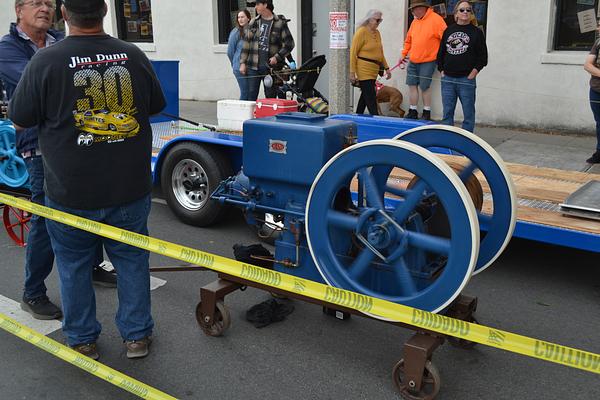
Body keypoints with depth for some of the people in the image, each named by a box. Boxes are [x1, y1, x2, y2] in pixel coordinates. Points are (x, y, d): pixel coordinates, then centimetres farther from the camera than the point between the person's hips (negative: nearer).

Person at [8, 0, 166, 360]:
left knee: (74, 265, 17)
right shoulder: (134, 56, -5)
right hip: (131, 190, 2)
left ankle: (83, 339, 31)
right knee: (132, 259, 17)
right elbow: (156, 106, 11)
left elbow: (20, 121, -3)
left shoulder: (46, 61, -14)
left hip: (71, 194, -2)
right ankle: (137, 335, 27)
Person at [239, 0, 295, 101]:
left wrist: (277, 57, -13)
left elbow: (289, 44, -1)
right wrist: (242, 63, 5)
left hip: (270, 67, -3)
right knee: (251, 96, 2)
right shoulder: (253, 22, 10)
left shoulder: (280, 23, -2)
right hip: (253, 66, 3)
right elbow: (246, 43, 12)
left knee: (270, 97, 4)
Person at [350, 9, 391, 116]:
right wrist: (352, 72, -15)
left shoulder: (377, 33, 14)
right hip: (364, 70, -8)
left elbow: (380, 53, 23)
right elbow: (353, 53, -12)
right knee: (371, 99, -9)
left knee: (365, 96, 14)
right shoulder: (361, 32, -10)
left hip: (374, 70, 8)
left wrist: (386, 68, 18)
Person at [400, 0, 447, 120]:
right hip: (413, 62, 6)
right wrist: (404, 54, 16)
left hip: (427, 61, -6)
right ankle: (412, 112, 17)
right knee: (412, 85, 7)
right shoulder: (415, 21, 11)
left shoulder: (436, 19, -10)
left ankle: (426, 113, 12)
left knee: (425, 87, -1)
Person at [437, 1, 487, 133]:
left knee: (468, 113, 1)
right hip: (447, 79, 3)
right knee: (447, 113, 7)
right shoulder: (448, 31, 11)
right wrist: (442, 70, 6)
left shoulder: (476, 32, 2)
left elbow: (482, 57, 1)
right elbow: (441, 53, 16)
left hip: (466, 79, -3)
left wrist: (473, 74, -7)